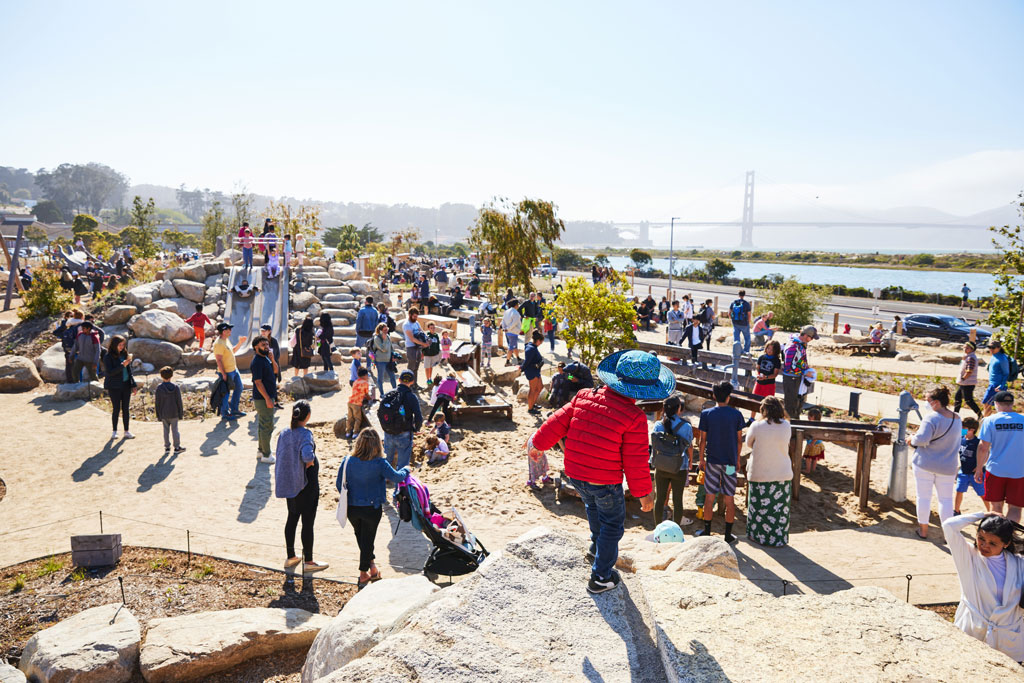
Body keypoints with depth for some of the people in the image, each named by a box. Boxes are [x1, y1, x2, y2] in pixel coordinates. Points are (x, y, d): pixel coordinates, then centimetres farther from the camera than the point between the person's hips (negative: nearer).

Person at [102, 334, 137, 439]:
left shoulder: (124, 354, 8)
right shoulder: (108, 357, -8)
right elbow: (110, 372, -18)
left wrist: (133, 385, 10)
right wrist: (122, 365, -25)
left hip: (126, 385, 5)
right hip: (114, 386, -5)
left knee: (125, 408, 7)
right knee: (116, 409, 0)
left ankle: (126, 431, 14)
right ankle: (114, 431, 14)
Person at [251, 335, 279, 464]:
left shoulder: (265, 358, 12)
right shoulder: (257, 362, -18)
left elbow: (275, 371, 13)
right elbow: (258, 382, -21)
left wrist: (272, 358, -3)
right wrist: (268, 399, -23)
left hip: (268, 397, 10)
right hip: (263, 399, -10)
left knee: (263, 425, 17)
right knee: (267, 426, -5)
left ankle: (261, 450, 28)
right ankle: (266, 455, 1)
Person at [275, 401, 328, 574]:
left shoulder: (284, 433, -2)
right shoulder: (305, 434, -23)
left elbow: (280, 456, 5)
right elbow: (307, 455, -40)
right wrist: (310, 462, -18)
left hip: (288, 482, 7)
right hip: (306, 484, -7)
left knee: (292, 518, 20)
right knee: (308, 522, 5)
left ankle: (290, 557, 33)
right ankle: (308, 562, 15)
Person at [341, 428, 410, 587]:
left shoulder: (347, 461, -10)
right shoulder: (379, 463, -20)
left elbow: (339, 485, -1)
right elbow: (397, 478, -8)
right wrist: (405, 469, 14)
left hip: (352, 507, 3)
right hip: (372, 508, -3)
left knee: (360, 537, 24)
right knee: (367, 538, 13)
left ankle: (371, 566, 36)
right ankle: (363, 574, 24)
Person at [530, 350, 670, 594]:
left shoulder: (583, 398, -6)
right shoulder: (634, 418, -19)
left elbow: (557, 423, 1)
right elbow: (635, 462, -15)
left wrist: (537, 444, 17)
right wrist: (643, 493, -1)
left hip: (575, 474, 5)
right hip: (606, 481, -5)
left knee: (593, 505, 35)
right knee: (612, 523, 18)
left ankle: (596, 548, 49)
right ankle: (600, 577, 26)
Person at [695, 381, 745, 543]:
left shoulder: (706, 414, -6)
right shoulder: (736, 414, -3)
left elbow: (702, 440, -4)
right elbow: (739, 440, 1)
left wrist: (702, 459, 7)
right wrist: (737, 458, 13)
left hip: (712, 460, -1)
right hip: (730, 461, 1)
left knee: (710, 496, 8)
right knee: (729, 498, 7)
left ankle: (707, 531, 15)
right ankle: (728, 534, 12)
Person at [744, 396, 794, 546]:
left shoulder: (757, 426, -13)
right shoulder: (786, 426, -6)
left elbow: (749, 444, 1)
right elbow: (786, 445, 8)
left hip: (760, 473, -2)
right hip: (782, 473, 2)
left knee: (759, 506, 11)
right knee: (780, 508, 11)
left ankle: (758, 535, 20)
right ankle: (779, 538, 18)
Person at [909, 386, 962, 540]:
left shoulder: (932, 418, -19)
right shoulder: (957, 418, 4)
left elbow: (922, 439, -29)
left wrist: (912, 439, -7)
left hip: (925, 464, -5)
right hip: (948, 466, 5)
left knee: (924, 497, 7)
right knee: (946, 499, 12)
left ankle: (923, 530, 17)